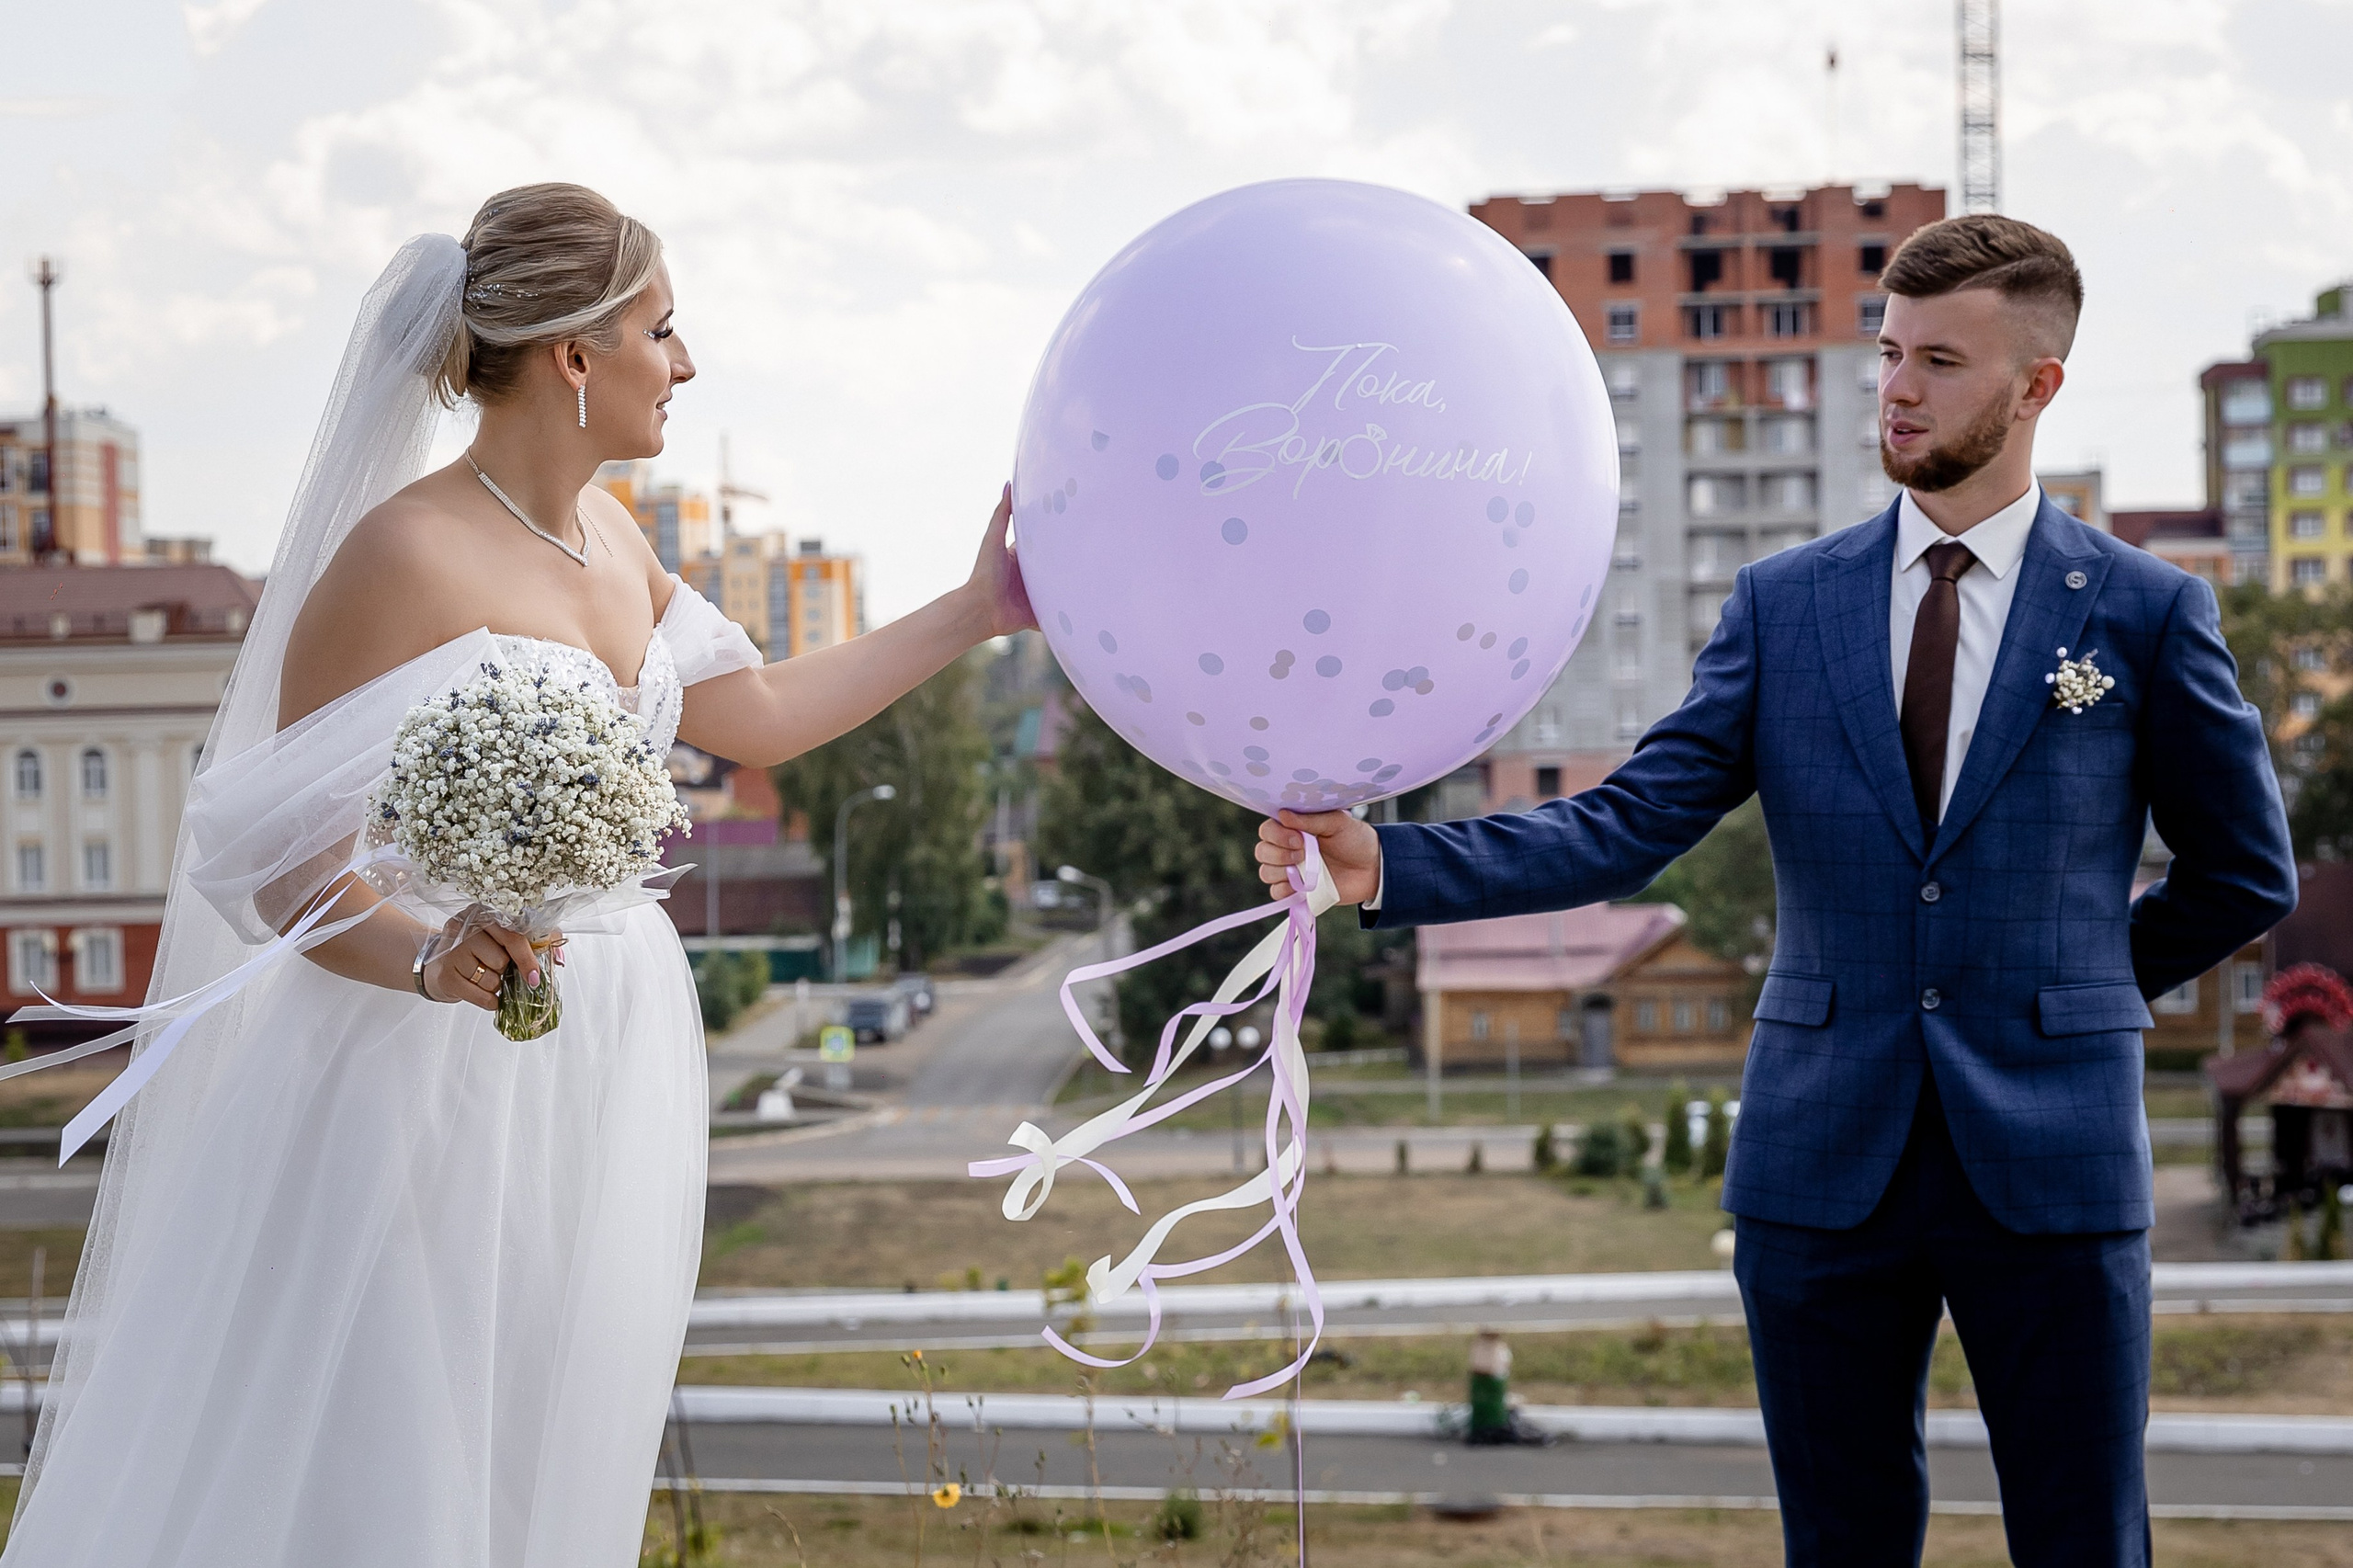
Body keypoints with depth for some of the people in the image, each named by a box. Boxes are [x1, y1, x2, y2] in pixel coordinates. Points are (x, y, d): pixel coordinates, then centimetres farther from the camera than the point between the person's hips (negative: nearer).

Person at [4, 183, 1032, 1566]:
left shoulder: (612, 540, 8)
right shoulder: (406, 555, -17)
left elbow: (759, 714, 23)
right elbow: (283, 859, -18)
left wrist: (975, 613, 24)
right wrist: (433, 960, -35)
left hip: (609, 1065, 8)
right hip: (442, 1074, -8)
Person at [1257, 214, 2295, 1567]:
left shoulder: (2148, 615, 1)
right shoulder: (1783, 604, 6)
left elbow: (2246, 875, 11)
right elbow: (1629, 827, -2)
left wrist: (2080, 985, 10)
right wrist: (1385, 866, -14)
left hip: (2050, 1162, -2)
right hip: (1825, 1163, 2)